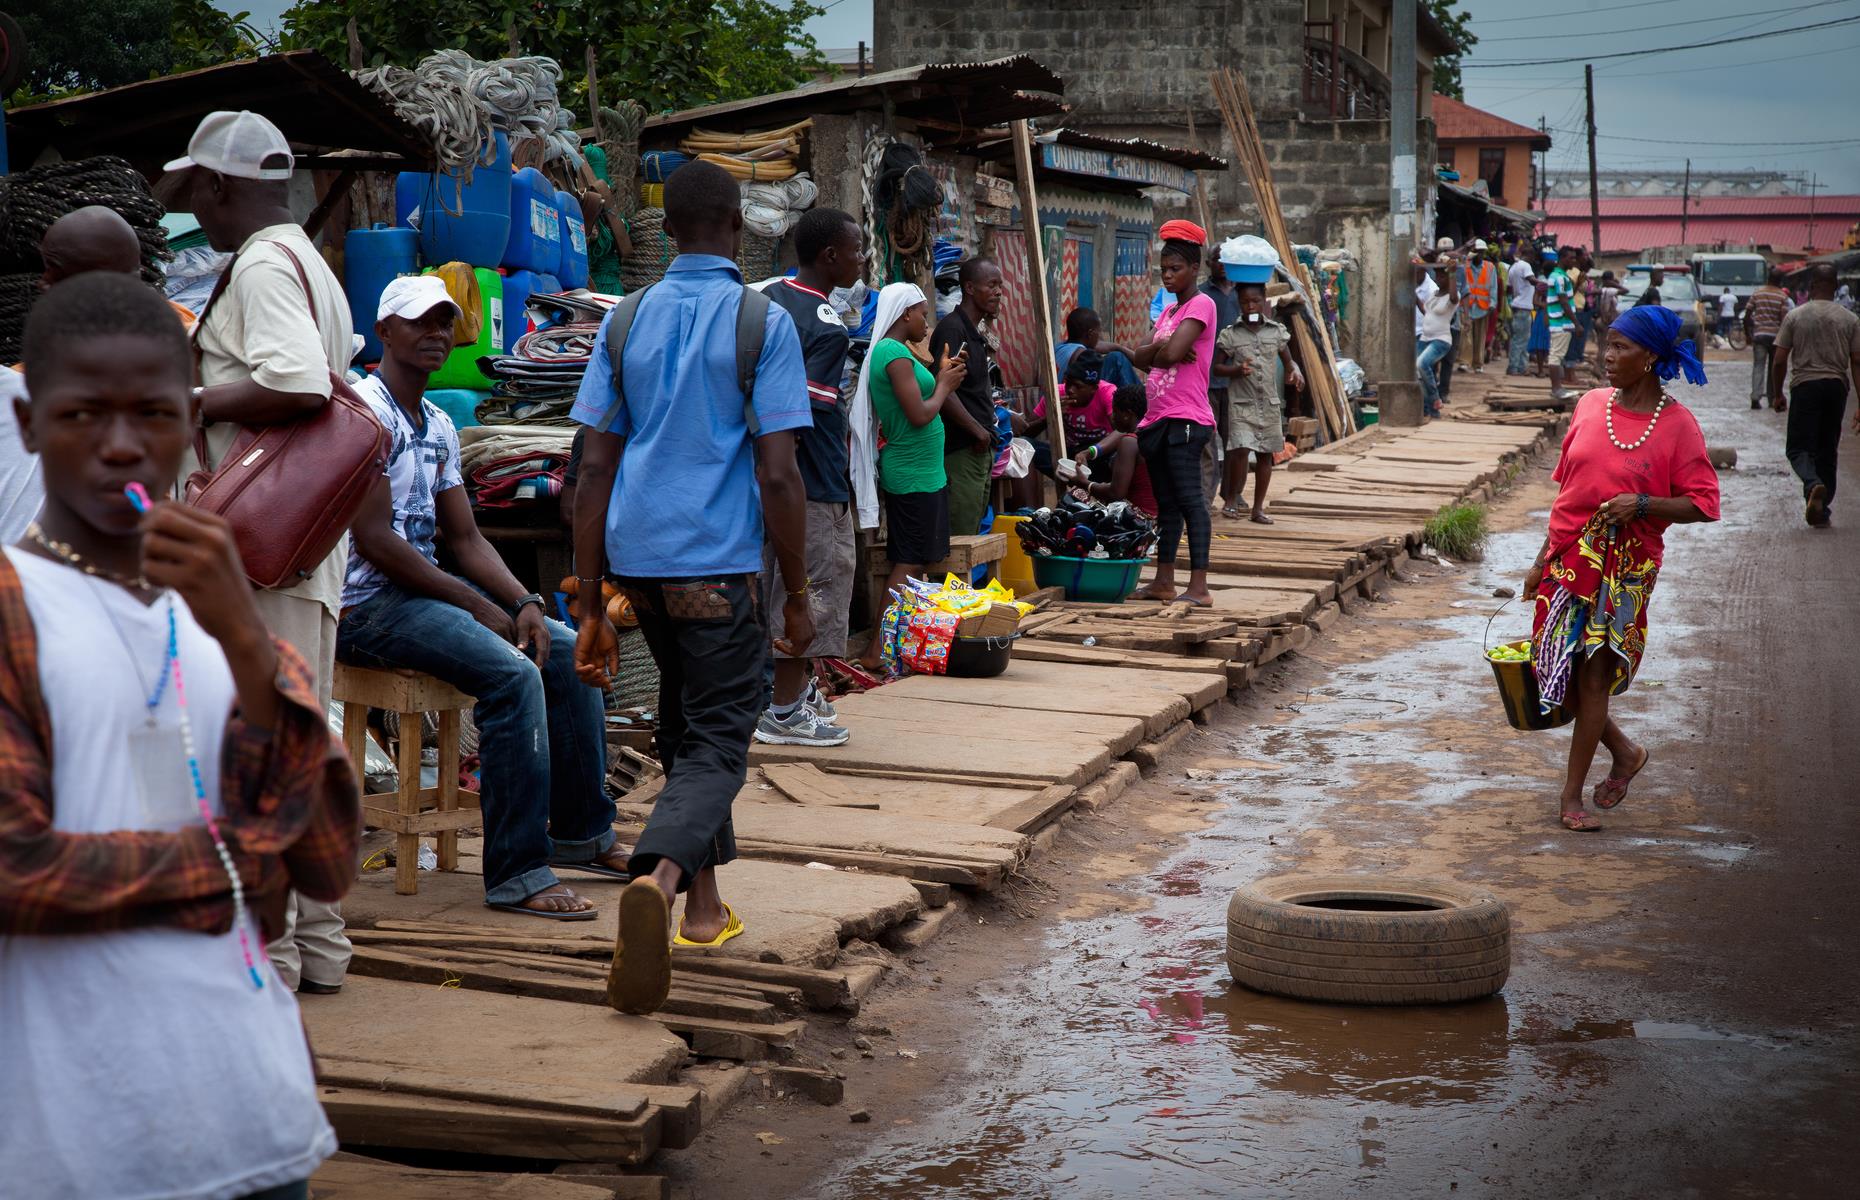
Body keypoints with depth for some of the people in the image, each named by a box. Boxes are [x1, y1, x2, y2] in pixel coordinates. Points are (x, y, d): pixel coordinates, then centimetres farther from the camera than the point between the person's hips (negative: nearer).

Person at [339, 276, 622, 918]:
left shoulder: (438, 425, 16)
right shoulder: (367, 408, -13)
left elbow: (465, 537, 15)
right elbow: (373, 540, -19)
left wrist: (525, 602, -3)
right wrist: (478, 606, -16)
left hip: (427, 588, 10)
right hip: (366, 605, -10)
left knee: (567, 650, 4)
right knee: (512, 671, -26)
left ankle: (581, 832, 15)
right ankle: (517, 874, -22)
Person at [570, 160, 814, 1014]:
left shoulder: (626, 322, 8)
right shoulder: (762, 324, -5)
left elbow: (595, 468, 5)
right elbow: (777, 474, -11)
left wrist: (590, 604, 8)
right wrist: (796, 598, -2)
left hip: (634, 558, 5)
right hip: (718, 561, -5)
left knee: (685, 723, 23)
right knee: (717, 743, -2)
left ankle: (703, 899, 27)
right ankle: (658, 874, -28)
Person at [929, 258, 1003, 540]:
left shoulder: (976, 333, 17)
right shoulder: (952, 329, -12)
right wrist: (978, 430, -14)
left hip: (980, 451, 10)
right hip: (961, 450, -10)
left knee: (973, 535, 13)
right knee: (960, 538, -10)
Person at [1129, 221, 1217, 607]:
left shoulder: (1200, 305, -7)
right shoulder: (1169, 310, 20)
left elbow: (1171, 353, -20)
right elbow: (1140, 358, 11)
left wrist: (1157, 351, 1)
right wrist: (1161, 348, -8)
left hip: (1185, 419, -9)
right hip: (1159, 417, 9)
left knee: (1189, 499, -13)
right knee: (1166, 502, 12)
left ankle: (1199, 587, -16)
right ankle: (1164, 581, 16)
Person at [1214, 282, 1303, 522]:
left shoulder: (1276, 331, 5)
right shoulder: (1230, 334, -2)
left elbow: (1288, 362, 17)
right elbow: (1217, 366, 3)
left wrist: (1295, 374, -5)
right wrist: (1237, 370, -15)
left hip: (1269, 403, 3)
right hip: (1241, 403, -3)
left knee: (1265, 454, 7)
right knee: (1240, 450, -17)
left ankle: (1258, 508, 16)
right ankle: (1232, 498, 3)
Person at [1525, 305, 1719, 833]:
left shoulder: (1677, 424, -8)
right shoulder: (1591, 405, 5)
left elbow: (1703, 504, -7)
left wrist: (1643, 503, -23)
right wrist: (1543, 561, 12)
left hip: (1626, 568, -5)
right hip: (1568, 559, 5)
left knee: (1594, 675, 0)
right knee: (1556, 672, 5)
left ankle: (1573, 793, 15)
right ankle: (1624, 752, 31)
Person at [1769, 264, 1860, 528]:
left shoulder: (1795, 317, -2)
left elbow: (1780, 360, -2)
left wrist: (1777, 394, 11)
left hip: (1805, 386, -3)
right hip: (1837, 387, 3)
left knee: (1799, 448, 1)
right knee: (1827, 450, 14)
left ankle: (1813, 484, -31)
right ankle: (1821, 511, 17)